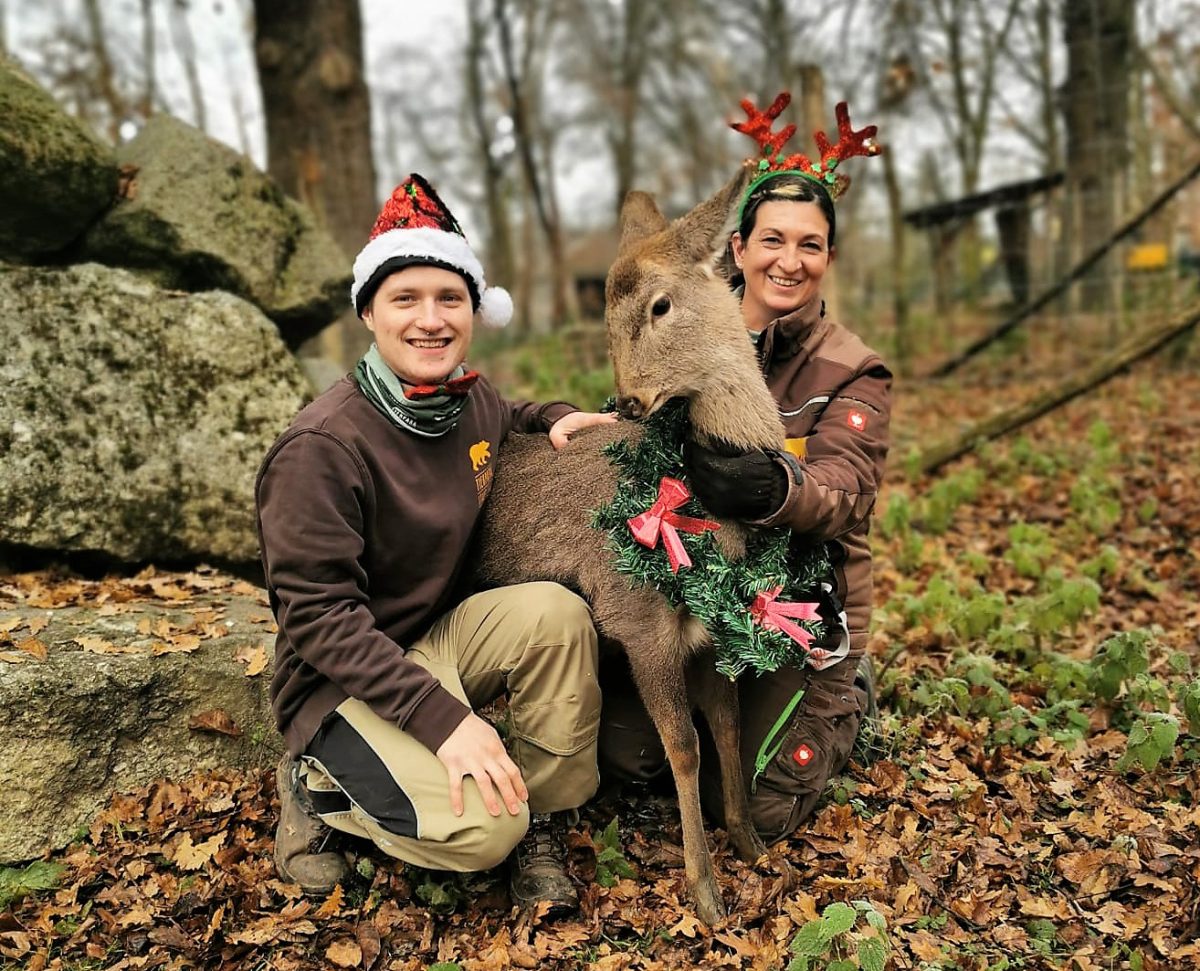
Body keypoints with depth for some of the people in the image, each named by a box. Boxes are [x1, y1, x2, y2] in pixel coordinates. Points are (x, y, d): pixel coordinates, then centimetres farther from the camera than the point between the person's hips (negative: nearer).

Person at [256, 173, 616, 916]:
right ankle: (319, 787, 4)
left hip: (445, 633, 7)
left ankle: (542, 824, -5)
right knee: (480, 828, -25)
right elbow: (320, 618, -23)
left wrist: (555, 417, 2)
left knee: (556, 611, -23)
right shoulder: (322, 448, -23)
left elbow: (504, 421, 26)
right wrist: (441, 716, -30)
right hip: (343, 680, -6)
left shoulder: (470, 397, -1)